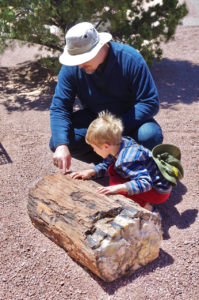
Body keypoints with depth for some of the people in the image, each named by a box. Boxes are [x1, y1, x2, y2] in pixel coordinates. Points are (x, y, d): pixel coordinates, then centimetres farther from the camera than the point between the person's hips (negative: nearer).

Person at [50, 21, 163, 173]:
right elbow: (59, 107, -16)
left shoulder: (130, 58, -23)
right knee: (56, 143, -19)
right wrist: (61, 145, -32)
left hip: (128, 118, -2)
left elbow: (151, 102, -23)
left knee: (151, 136, -33)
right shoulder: (71, 68, -15)